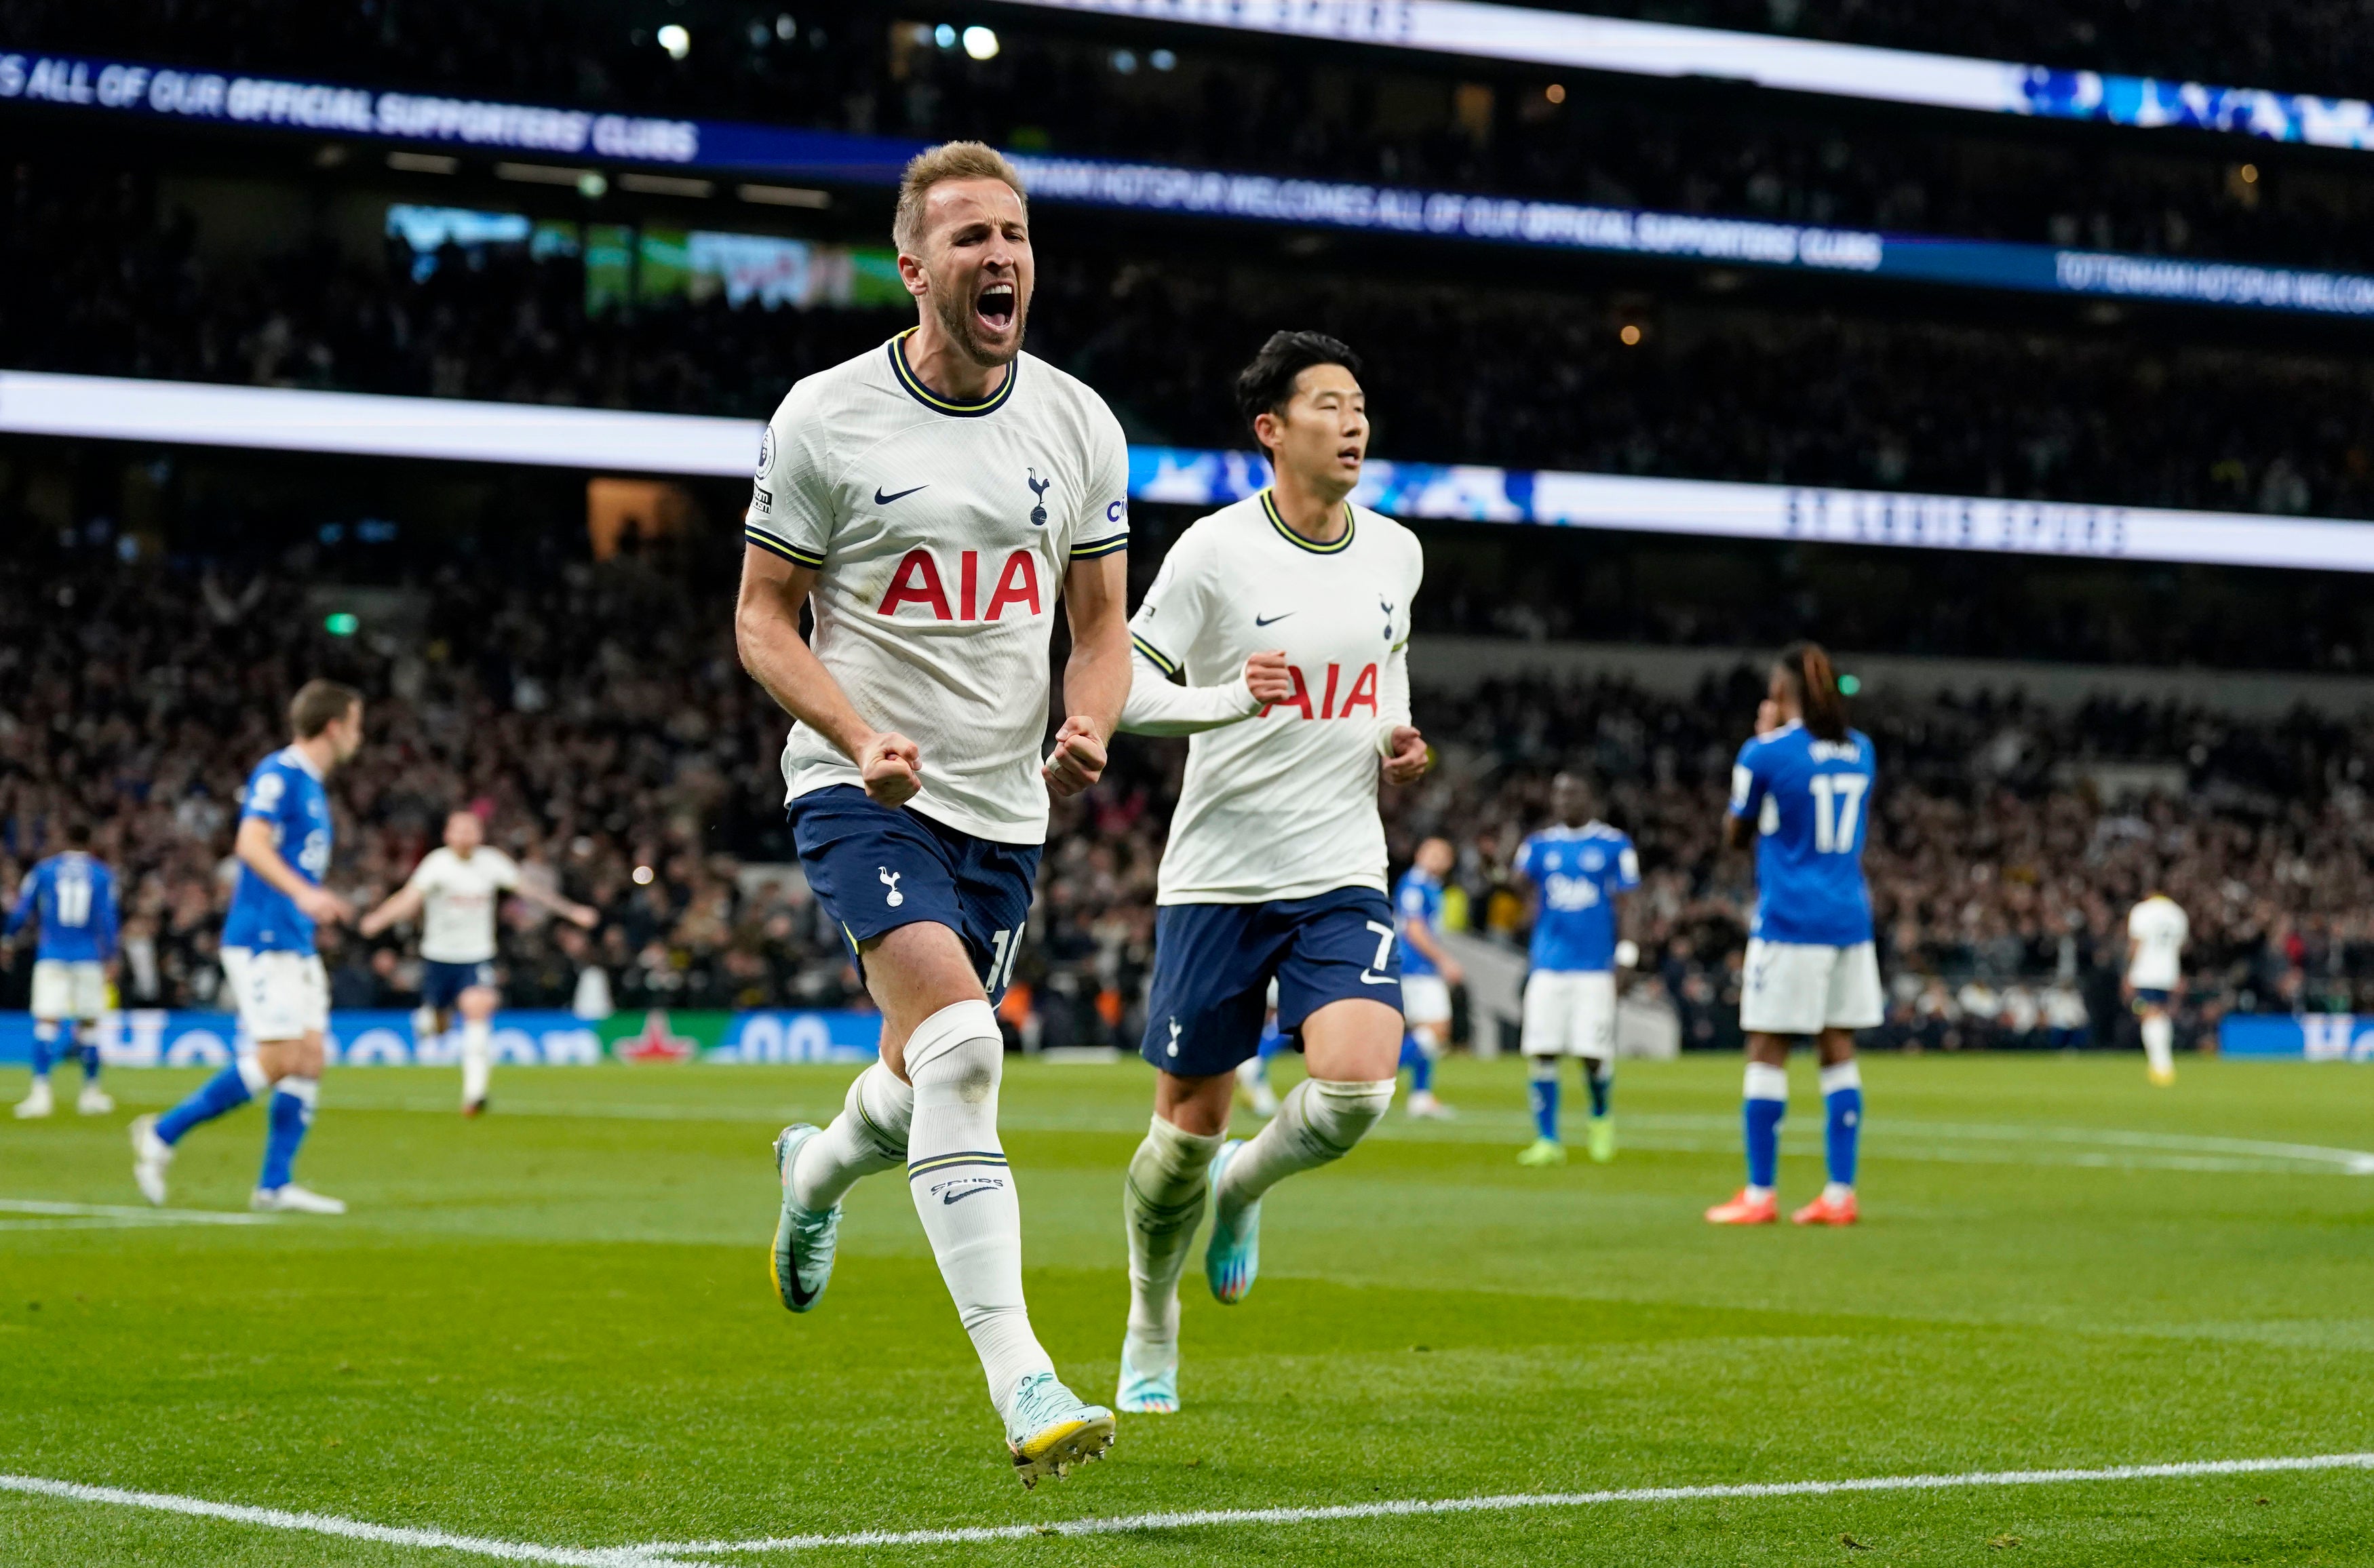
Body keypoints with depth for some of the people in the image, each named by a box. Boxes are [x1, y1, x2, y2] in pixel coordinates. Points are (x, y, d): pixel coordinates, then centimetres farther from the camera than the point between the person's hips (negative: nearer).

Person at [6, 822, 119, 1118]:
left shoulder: (45, 869, 3)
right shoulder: (102, 874, 2)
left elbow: (22, 911, 5)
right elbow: (107, 918, -3)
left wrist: (8, 939, 20)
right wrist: (110, 957, 1)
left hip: (52, 957, -1)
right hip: (89, 958, 1)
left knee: (46, 1022, -6)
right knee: (88, 1024, 11)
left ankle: (40, 1091, -19)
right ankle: (91, 1092, 17)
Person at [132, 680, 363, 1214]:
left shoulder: (311, 786, 18)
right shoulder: (278, 774, -10)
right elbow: (251, 844, -24)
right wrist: (302, 892, -34)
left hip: (295, 945, 10)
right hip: (261, 941, -10)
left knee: (309, 1059, 2)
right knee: (280, 1058, -13)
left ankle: (276, 1185, 4)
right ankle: (163, 1134, -4)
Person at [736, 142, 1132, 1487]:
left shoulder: (1079, 426, 4)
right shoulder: (825, 419, -7)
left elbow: (1104, 622, 11)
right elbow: (764, 617, -1)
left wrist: (1090, 732, -10)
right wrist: (860, 736, -17)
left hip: (1006, 807, 5)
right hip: (864, 792, -4)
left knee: (927, 1079, 14)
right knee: (958, 1047, -23)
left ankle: (818, 1169, 52)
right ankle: (1020, 1384, -26)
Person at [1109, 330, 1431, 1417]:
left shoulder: (1395, 554, 6)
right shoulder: (1215, 552, -9)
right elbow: (1125, 679, -6)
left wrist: (1395, 739, 6)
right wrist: (1219, 702, -25)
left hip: (1342, 877, 3)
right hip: (1216, 876, -3)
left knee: (1357, 1086, -20)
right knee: (1188, 1124, 4)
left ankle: (1242, 1187, 14)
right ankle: (1151, 1335, 29)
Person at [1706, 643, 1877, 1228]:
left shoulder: (1766, 753, -9)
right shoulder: (1860, 751, 9)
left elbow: (1736, 835, 5)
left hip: (1789, 920, -6)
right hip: (1850, 917, 6)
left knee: (1766, 1053, 0)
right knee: (1839, 1050, 7)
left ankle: (1760, 1195, 1)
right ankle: (1840, 1195, 6)